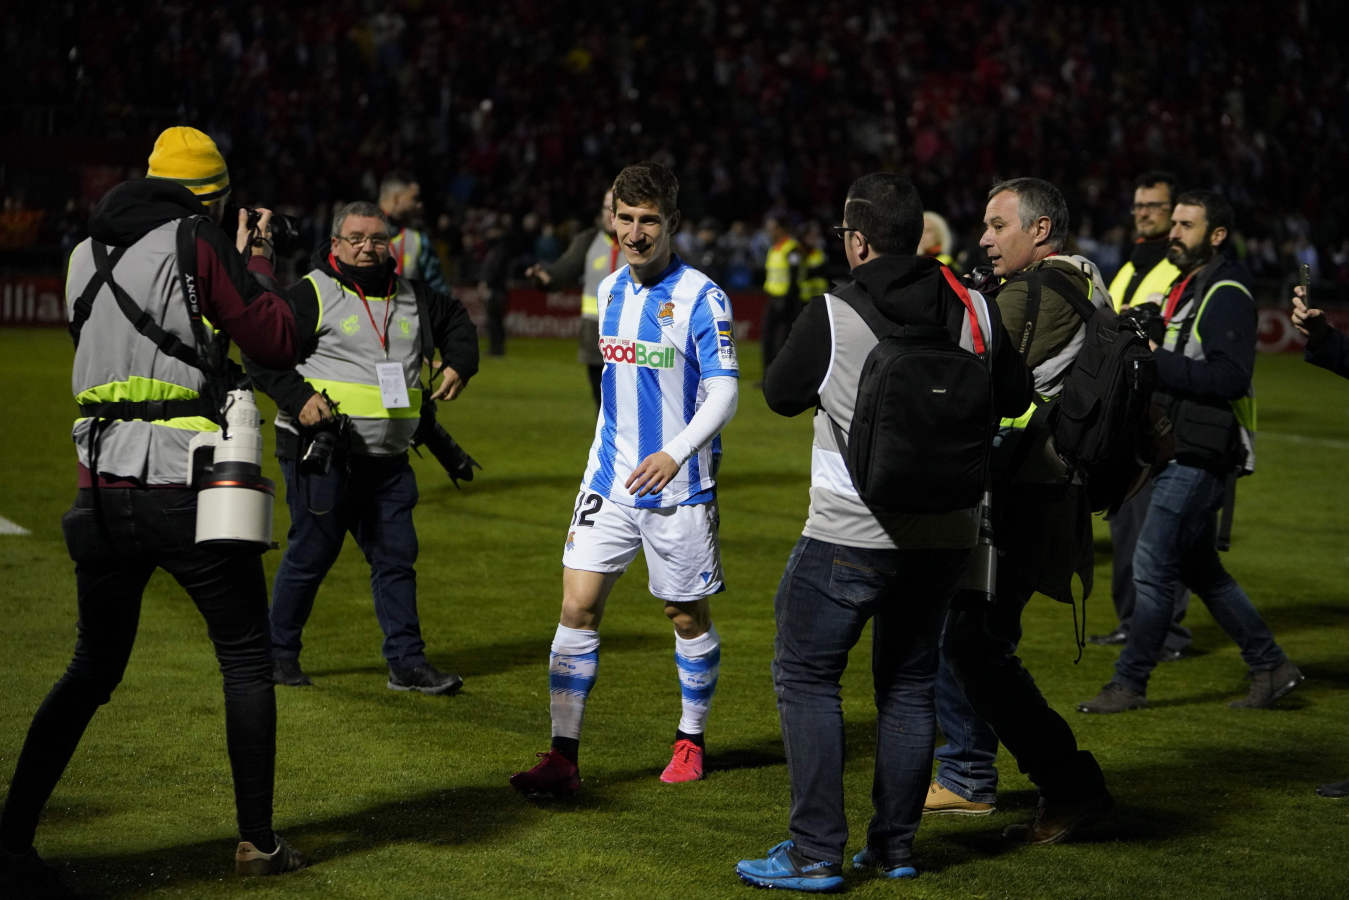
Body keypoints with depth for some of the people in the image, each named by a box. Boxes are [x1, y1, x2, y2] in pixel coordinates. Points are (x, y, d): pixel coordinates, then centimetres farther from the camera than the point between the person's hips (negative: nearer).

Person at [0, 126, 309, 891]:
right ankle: (258, 841, 15)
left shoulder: (87, 254, 12)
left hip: (102, 494, 5)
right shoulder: (196, 241, -7)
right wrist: (256, 265, 10)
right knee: (248, 661, 12)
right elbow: (278, 341, -6)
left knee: (92, 670, 16)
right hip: (185, 493, -5)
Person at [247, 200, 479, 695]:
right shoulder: (311, 294, -4)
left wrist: (458, 365, 13)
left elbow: (456, 320, 32)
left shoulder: (411, 297, 13)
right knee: (312, 551, -1)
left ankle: (407, 662, 10)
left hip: (387, 458, 6)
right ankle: (278, 653, 15)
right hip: (322, 451, -6)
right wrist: (297, 397, -20)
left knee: (396, 556, 5)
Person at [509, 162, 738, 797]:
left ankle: (691, 742, 27)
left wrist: (676, 453, -26)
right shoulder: (610, 290, 9)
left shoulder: (701, 296, -10)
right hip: (610, 481, 5)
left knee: (688, 615, 8)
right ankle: (563, 758, -5)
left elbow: (723, 393, -13)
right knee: (577, 606, -5)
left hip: (679, 485, -5)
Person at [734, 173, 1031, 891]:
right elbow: (1016, 399, 10)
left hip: (850, 535, -5)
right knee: (909, 683, 16)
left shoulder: (829, 318, -14)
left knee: (806, 676, 5)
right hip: (945, 534, 5)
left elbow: (780, 395, 0)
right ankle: (895, 845, 19)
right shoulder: (975, 313, -3)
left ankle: (816, 853, 1)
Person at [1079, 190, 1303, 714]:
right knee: (1201, 571, 14)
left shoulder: (1227, 295, -13)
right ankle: (1271, 667, 23)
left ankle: (1129, 684, 0)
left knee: (1152, 567, -7)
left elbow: (1231, 376, -24)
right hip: (1178, 454, 10)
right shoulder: (1185, 288, 17)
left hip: (1201, 459, -10)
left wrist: (1157, 361, -23)